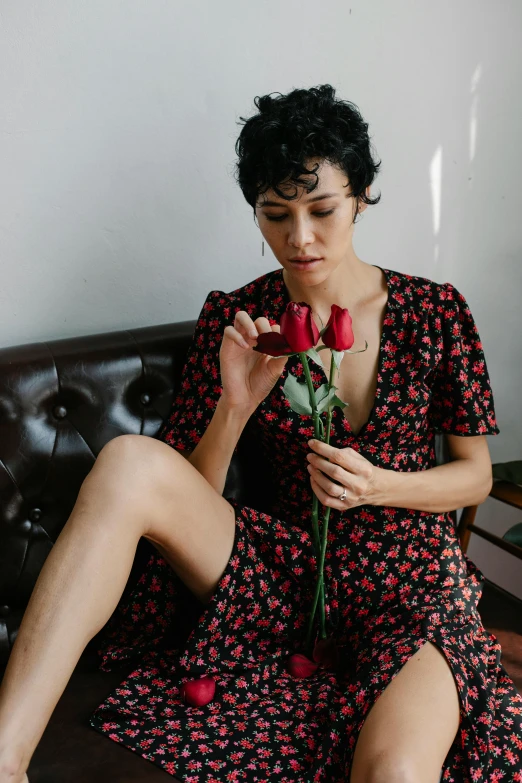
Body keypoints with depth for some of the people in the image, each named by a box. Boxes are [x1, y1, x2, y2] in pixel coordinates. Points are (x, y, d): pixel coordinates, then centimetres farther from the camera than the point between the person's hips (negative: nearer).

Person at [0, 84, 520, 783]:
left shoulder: (436, 312, 1)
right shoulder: (233, 319, 2)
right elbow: (193, 493, 1)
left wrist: (376, 486, -12)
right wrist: (236, 406, -18)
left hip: (410, 575, 0)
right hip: (284, 566, 1)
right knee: (129, 463, -28)